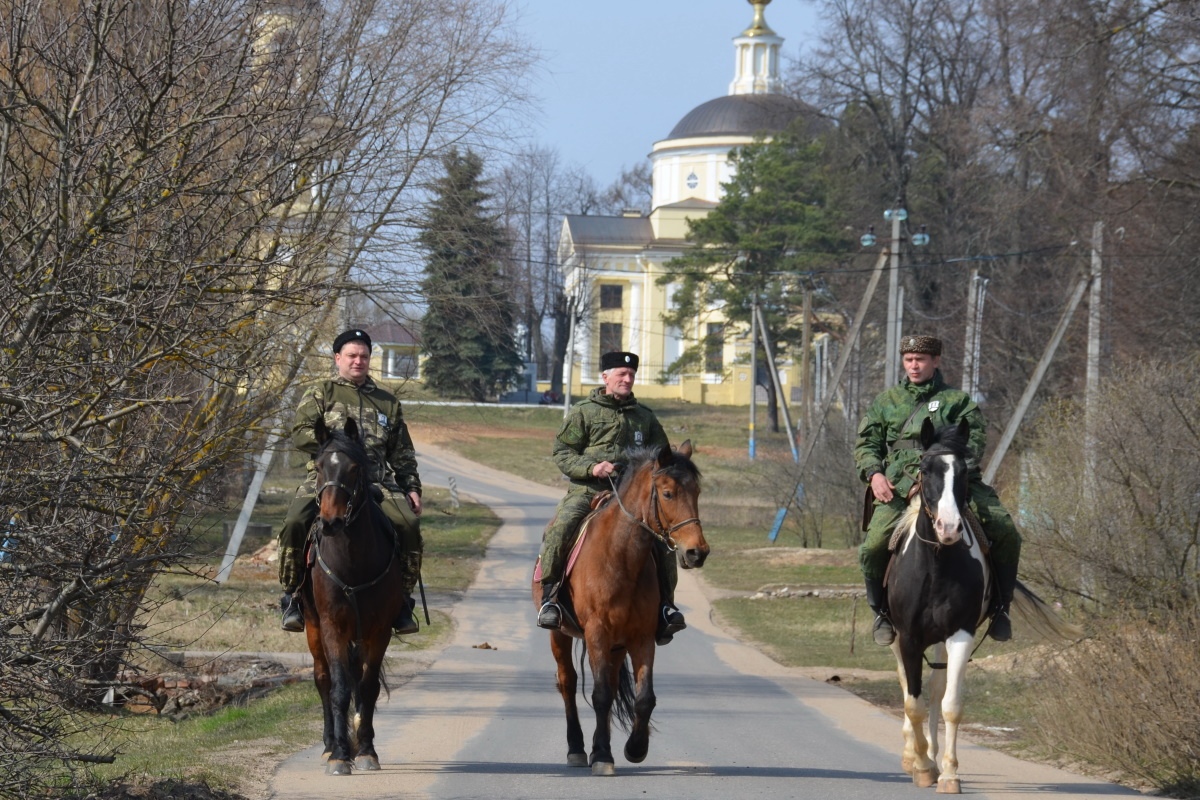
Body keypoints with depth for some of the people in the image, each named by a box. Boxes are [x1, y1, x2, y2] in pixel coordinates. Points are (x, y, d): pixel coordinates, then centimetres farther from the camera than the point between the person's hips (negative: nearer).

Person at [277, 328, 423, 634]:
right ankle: (292, 597, -14)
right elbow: (300, 434, 1)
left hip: (377, 481, 2)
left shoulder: (387, 403, 22)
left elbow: (403, 454, 23)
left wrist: (412, 488, 10)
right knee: (295, 523, -29)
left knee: (409, 524, -24)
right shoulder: (321, 394, 14)